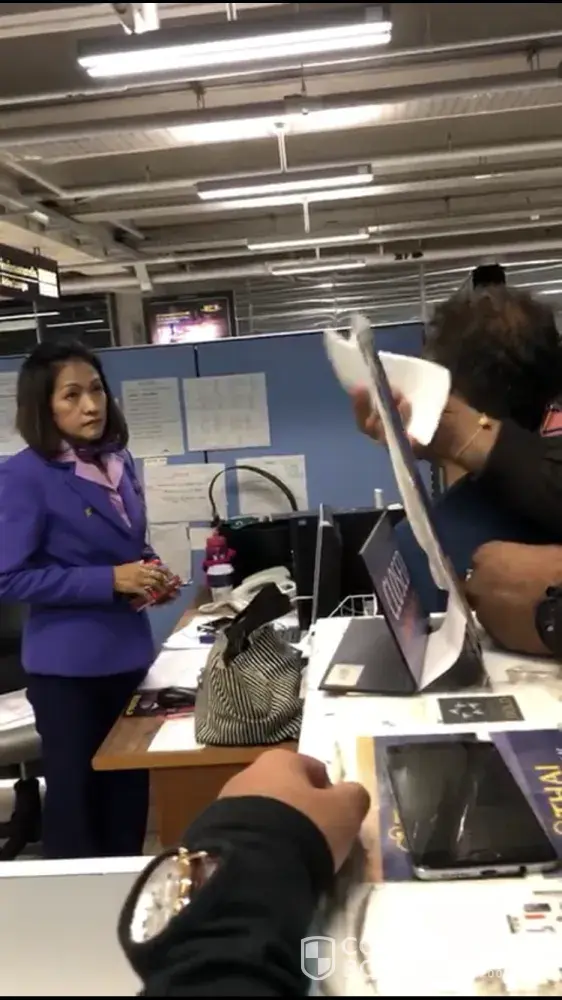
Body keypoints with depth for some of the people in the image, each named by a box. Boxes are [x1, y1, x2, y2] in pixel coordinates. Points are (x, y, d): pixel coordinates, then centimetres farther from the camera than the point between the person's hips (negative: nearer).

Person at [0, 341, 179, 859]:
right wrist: (111, 581, -24)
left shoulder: (118, 462, 5)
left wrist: (150, 570, -3)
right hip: (68, 664, -6)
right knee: (75, 793, 10)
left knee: (131, 788, 19)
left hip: (128, 652, 7)